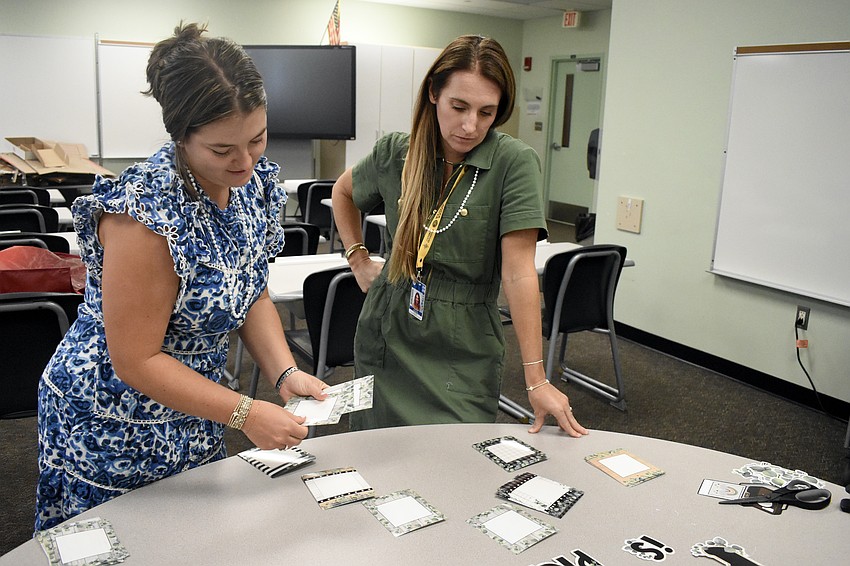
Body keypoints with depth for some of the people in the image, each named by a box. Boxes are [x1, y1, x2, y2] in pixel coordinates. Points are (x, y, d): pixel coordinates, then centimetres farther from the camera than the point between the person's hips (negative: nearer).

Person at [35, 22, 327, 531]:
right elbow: (136, 361, -25)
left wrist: (286, 372, -12)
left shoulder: (255, 180, -9)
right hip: (111, 431, -6)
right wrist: (245, 413, -24)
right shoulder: (143, 213, -31)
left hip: (192, 411, 6)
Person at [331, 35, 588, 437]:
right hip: (387, 339, 3)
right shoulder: (395, 154, -2)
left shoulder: (514, 163, -14)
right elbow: (343, 192, 19)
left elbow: (519, 273, -19)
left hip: (463, 353, -3)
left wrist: (536, 380, -20)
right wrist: (358, 261, 10)